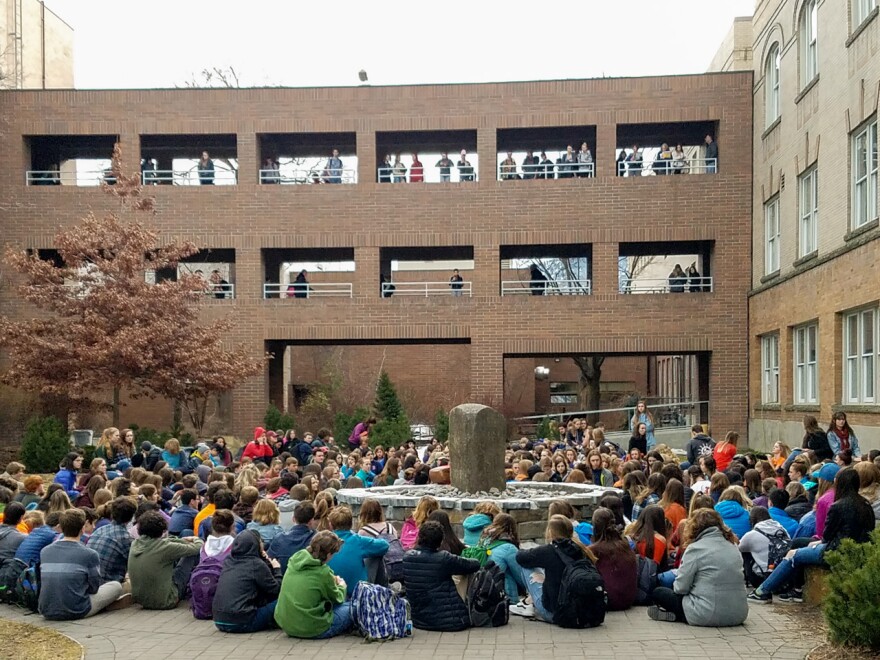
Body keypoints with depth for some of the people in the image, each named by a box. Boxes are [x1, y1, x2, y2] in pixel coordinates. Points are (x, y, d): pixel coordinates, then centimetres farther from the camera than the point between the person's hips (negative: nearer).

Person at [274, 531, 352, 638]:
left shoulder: (295, 560, 0)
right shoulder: (323, 572, -18)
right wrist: (342, 586, 21)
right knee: (349, 608, 9)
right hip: (311, 630, -6)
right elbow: (338, 599, 1)